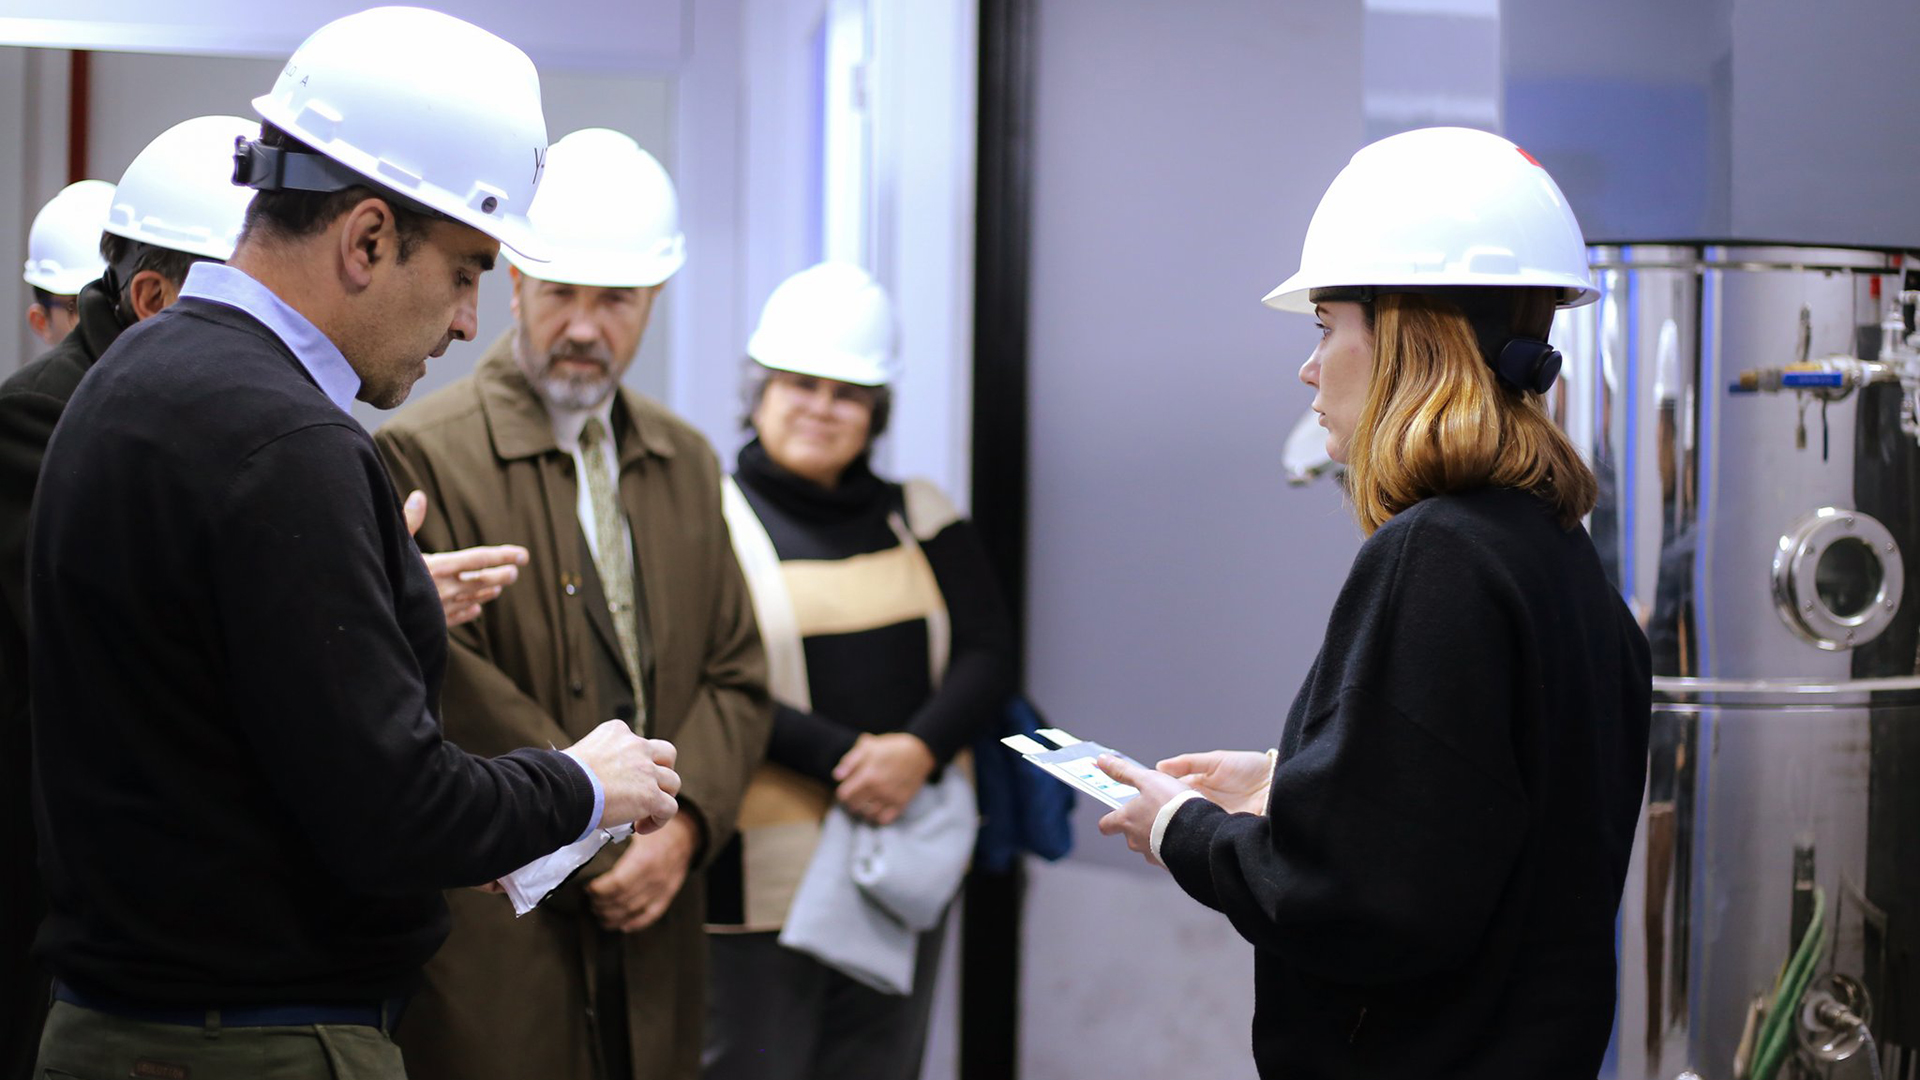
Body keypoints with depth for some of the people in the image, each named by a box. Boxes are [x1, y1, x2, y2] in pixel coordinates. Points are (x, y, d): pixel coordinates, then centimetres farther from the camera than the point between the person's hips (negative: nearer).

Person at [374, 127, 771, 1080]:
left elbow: (735, 673, 13)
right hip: (490, 939, -5)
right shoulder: (422, 454, -6)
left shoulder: (686, 463, 15)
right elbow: (450, 688, -12)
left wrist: (682, 828, -3)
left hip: (649, 932, 6)